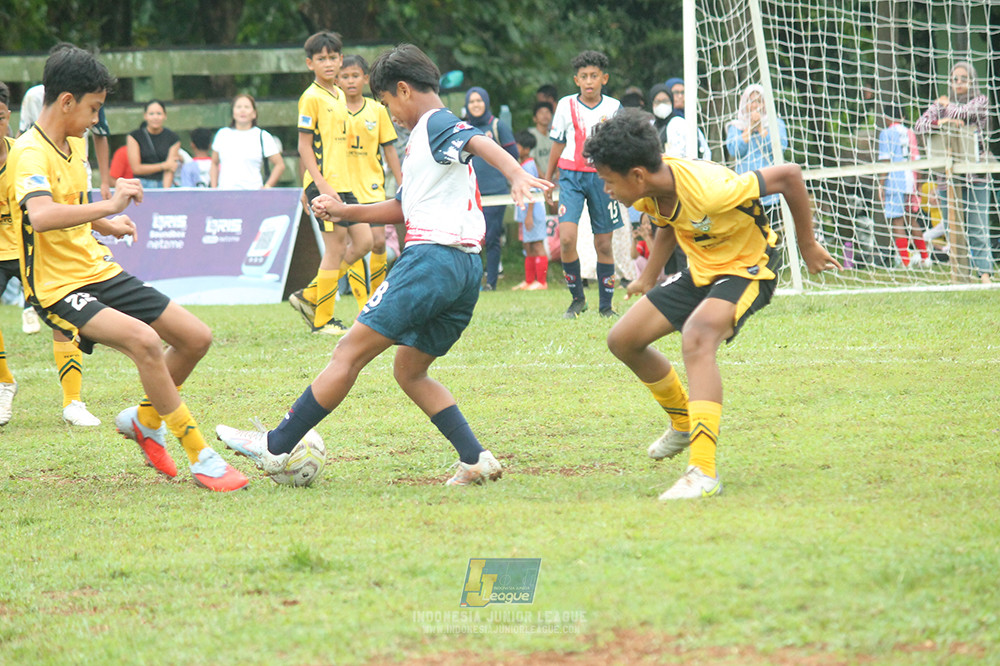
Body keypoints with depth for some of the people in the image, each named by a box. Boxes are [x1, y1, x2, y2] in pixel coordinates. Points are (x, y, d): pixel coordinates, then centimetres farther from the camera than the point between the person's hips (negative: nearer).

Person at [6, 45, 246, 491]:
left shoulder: (74, 144, 10)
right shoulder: (30, 154, -20)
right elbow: (40, 216, -41)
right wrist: (108, 206, -40)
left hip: (97, 271, 9)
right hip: (59, 289, -9)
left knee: (195, 338, 7)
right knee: (144, 341, -31)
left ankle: (145, 419, 30)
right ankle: (201, 459, -23)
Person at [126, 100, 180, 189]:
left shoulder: (173, 139, 6)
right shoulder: (134, 137, 5)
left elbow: (169, 171, -1)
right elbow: (136, 168, 0)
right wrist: (164, 165, 0)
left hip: (164, 185, 1)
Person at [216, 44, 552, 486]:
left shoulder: (435, 125, -3)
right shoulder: (427, 136, 27)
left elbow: (481, 143, -24)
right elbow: (404, 208, 35)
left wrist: (516, 175, -42)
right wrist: (344, 212, 32)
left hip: (432, 257, -10)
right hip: (466, 269, 10)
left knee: (350, 352, -6)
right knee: (409, 371, 17)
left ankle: (276, 448, -3)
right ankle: (476, 460, 4)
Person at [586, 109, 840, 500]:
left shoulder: (706, 189, -37)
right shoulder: (649, 192, -13)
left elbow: (789, 175, -27)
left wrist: (807, 246, -16)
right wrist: (648, 278, 15)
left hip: (747, 269, -9)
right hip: (700, 272, 9)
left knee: (696, 338, -36)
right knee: (623, 340, 7)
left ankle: (703, 474, -42)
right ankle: (684, 422, 33)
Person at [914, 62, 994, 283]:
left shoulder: (980, 101, 7)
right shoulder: (940, 104, 13)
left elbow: (964, 113, -11)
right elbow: (919, 126, 2)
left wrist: (947, 106, 8)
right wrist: (939, 122, -16)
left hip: (975, 175, -3)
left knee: (977, 229, -9)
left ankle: (985, 273, -13)